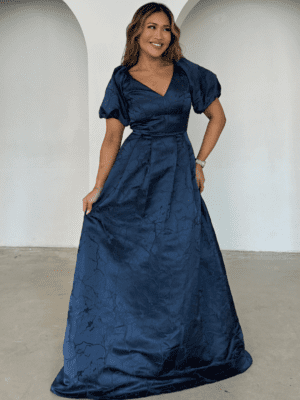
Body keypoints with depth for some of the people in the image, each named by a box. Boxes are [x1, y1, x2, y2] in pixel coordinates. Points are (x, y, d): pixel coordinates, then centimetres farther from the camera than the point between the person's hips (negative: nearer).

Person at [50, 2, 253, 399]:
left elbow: (217, 117, 13)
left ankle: (190, 348, 28)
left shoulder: (188, 73, 6)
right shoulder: (122, 80, 4)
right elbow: (112, 137, 1)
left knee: (186, 258, 4)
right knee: (122, 257, -1)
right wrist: (98, 188, -6)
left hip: (178, 174, 1)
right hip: (134, 174, 0)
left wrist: (199, 163, 5)